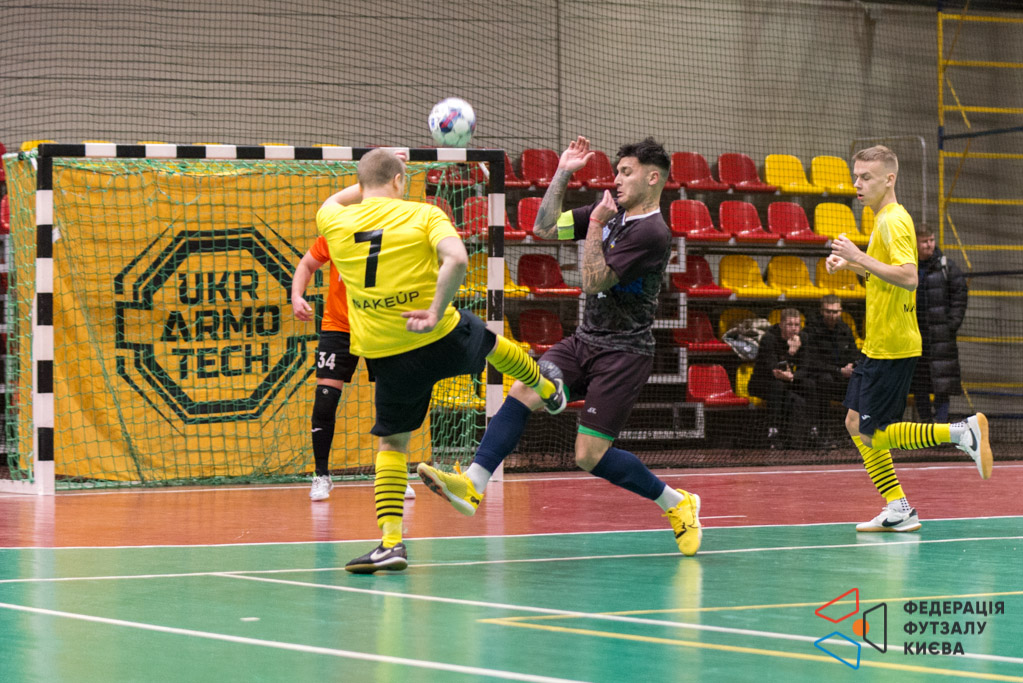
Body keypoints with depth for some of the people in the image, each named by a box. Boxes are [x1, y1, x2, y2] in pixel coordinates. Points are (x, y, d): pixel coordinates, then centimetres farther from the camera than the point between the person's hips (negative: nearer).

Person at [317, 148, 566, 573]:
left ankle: (391, 542, -3)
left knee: (392, 443, 12)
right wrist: (436, 311, -21)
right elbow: (456, 259, -25)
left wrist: (371, 180, 34)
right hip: (442, 340, -1)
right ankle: (548, 392, 62)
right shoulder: (422, 215, -7)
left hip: (387, 358, 1)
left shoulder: (335, 222, 1)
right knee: (490, 342, 33)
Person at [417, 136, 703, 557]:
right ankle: (473, 483, -21)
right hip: (584, 341, 8)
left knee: (590, 456, -10)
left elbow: (593, 282, -19)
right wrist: (563, 173, 5)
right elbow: (544, 229, 11)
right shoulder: (611, 212, 10)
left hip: (624, 352, -8)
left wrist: (595, 223, -14)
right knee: (521, 393, -15)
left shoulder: (651, 232, -17)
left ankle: (677, 503, 8)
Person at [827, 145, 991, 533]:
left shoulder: (893, 221, -16)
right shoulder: (885, 219, 15)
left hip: (892, 347, -10)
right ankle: (898, 511, 11)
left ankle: (963, 433, -5)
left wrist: (860, 257, -27)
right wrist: (851, 264, 14)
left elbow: (908, 277, -28)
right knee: (856, 423, 10)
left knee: (873, 435, -7)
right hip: (879, 345, 10)